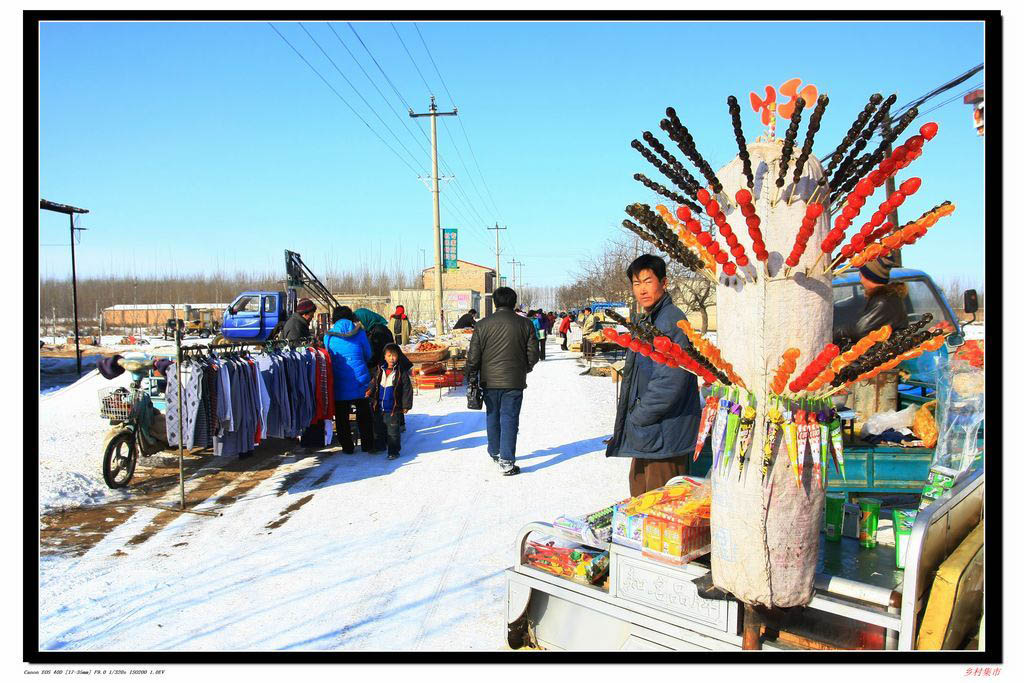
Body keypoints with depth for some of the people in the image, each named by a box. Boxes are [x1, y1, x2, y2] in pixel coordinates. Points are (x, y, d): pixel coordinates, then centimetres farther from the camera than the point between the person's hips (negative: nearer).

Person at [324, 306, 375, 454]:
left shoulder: (329, 336, -1)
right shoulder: (359, 333, -3)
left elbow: (328, 357, 10)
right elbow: (368, 354, 6)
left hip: (339, 381, 0)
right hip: (360, 380, 0)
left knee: (342, 417, 12)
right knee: (364, 414, 13)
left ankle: (347, 447, 16)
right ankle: (367, 445, 16)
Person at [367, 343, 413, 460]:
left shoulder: (402, 372, -9)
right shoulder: (378, 370, 2)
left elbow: (407, 390, -7)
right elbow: (373, 384, 13)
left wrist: (406, 405, -8)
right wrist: (369, 392, -7)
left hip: (393, 409, -4)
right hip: (378, 407, 4)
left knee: (393, 431, 0)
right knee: (378, 428, 18)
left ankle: (393, 451, 12)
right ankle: (379, 446, 38)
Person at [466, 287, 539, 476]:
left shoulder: (482, 325, -4)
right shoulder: (525, 324, -4)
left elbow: (473, 356, -4)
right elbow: (533, 355, 0)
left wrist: (470, 375, 9)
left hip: (489, 381, 1)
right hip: (514, 382, -1)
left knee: (493, 417, 18)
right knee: (509, 419, 3)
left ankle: (495, 452, 34)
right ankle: (507, 462, -1)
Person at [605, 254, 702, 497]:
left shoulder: (672, 321, -16)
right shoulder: (645, 322, 17)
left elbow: (669, 382, -23)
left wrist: (638, 417, -13)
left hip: (664, 435, -10)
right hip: (645, 435, 10)